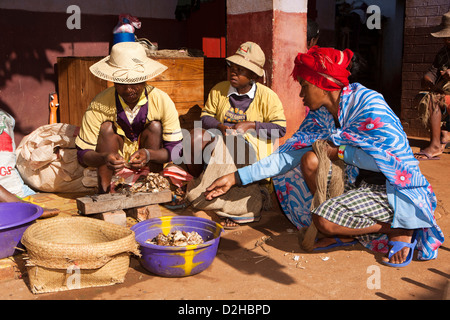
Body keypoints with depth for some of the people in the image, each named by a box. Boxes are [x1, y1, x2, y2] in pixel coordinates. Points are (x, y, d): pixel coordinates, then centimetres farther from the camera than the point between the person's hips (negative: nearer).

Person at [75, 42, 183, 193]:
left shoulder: (161, 100, -18)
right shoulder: (99, 106, -19)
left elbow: (176, 149, -19)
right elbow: (83, 154, -16)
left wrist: (148, 154, -40)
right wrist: (103, 158, -40)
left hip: (151, 168, 0)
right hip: (112, 169, 0)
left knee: (155, 126, -23)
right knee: (107, 127, -24)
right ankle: (104, 194, -25)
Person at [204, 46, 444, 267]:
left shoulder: (366, 102, -20)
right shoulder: (320, 114, 2)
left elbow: (390, 159, -28)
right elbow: (290, 154, 1)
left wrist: (339, 152, -17)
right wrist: (236, 177, -3)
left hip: (396, 190, -8)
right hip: (359, 182, 8)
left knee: (323, 220, -24)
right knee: (309, 160, -9)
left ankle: (400, 228, -4)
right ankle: (342, 232, 0)